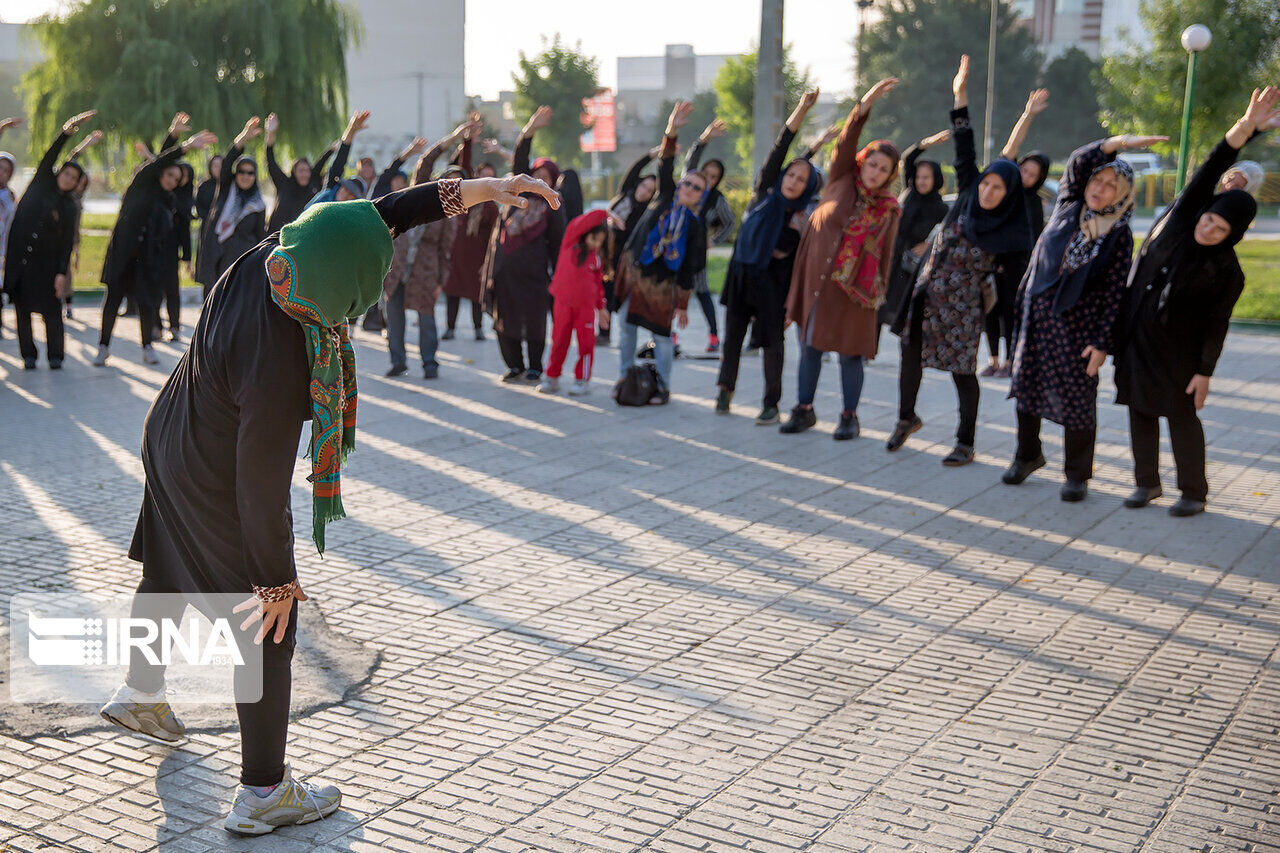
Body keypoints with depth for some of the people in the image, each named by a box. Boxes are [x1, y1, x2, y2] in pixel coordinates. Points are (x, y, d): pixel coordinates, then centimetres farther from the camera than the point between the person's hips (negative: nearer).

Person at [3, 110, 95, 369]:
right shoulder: (41, 183, 7)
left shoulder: (69, 206, 6)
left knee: (51, 309, -4)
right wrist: (66, 132, -19)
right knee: (22, 308, 3)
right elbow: (50, 156, -6)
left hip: (46, 262, -1)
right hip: (19, 257, 1)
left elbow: (67, 242, 1)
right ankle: (28, 355, 12)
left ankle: (55, 355, 8)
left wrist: (62, 272, -8)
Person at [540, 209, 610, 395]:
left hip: (586, 305, 1)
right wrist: (605, 214, -20)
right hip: (563, 302, -1)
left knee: (586, 342, 0)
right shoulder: (570, 243, -2)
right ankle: (552, 378, 18)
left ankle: (583, 380, 11)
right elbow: (581, 223, -17)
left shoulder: (597, 256, 6)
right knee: (559, 341, 7)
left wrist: (601, 308, 15)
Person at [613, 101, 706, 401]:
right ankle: (624, 377, 19)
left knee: (662, 334, -1)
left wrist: (683, 305, -3)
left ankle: (663, 386, 11)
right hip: (632, 272, 2)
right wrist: (671, 132, -25)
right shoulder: (664, 198, 5)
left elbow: (689, 269, 0)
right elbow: (665, 167, -9)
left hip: (661, 282, -2)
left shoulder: (695, 227, 0)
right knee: (627, 327, 6)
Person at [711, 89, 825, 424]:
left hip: (772, 284, -1)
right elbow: (778, 150, -8)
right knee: (733, 337, 7)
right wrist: (801, 110, -17)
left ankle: (772, 404, 8)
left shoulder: (803, 221, -1)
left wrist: (792, 303, -5)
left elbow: (800, 265, 1)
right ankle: (725, 388, 27)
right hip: (741, 274, 1)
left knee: (772, 341, -1)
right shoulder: (764, 194, 0)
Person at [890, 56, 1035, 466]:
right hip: (929, 294, 4)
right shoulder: (967, 197, 0)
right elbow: (965, 152, -1)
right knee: (910, 352, 11)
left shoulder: (1011, 231, -10)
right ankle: (907, 418, 33)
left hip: (964, 304, -4)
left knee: (962, 370, -1)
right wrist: (961, 97, -2)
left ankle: (965, 444, 10)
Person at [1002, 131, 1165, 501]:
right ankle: (1027, 455, 30)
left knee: (1077, 397, 0)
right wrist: (1117, 144, -26)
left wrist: (1102, 342, -13)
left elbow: (1114, 293, -7)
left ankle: (1078, 474, 13)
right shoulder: (1068, 207, 4)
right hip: (1037, 314, 3)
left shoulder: (1120, 236, -4)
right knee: (1027, 386, 10)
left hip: (1078, 323, -3)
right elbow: (1077, 163, -11)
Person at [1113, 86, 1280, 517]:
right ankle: (1147, 483, 22)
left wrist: (1205, 372, -12)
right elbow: (1211, 169, -16)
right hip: (1136, 335, 4)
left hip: (1178, 346, -4)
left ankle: (1194, 492, 11)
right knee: (1141, 409, 9)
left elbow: (1217, 324, -8)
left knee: (1181, 414, -1)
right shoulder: (1181, 216, -6)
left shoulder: (1227, 271, -12)